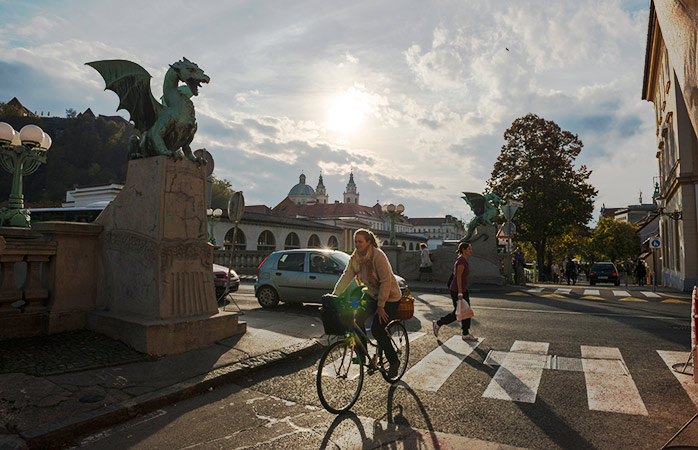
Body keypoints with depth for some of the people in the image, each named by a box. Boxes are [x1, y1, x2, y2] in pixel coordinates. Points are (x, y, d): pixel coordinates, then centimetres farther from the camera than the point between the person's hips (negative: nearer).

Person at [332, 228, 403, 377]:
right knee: (357, 319, -10)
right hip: (371, 294, 7)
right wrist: (334, 295, -15)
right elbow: (346, 276, -4)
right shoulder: (355, 257, -3)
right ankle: (362, 356, 8)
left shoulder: (378, 256, -24)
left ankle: (394, 361, 7)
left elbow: (386, 281, -25)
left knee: (377, 329, -16)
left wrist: (380, 306, -23)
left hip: (389, 297, -7)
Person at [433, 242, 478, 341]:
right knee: (457, 313, 0)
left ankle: (466, 334, 15)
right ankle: (437, 324, 14)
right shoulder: (461, 261, -20)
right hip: (457, 291, -10)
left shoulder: (463, 260, 10)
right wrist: (460, 293, -23)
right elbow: (458, 277, -23)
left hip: (463, 290, 10)